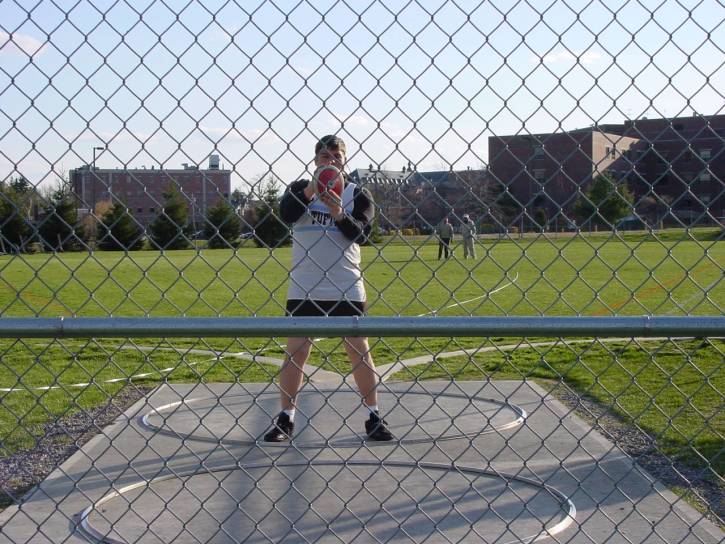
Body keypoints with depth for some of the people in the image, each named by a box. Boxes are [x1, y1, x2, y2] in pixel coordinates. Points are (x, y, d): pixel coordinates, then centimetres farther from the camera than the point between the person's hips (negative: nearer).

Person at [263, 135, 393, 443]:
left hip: (347, 290, 0)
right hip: (304, 289, 0)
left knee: (359, 350, 3)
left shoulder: (357, 194, 5)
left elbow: (362, 231, -8)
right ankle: (286, 419, 11)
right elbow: (286, 213, -14)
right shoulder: (300, 188, 6)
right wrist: (310, 191, -29)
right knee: (296, 351, 2)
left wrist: (340, 215, -24)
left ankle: (374, 418, 13)